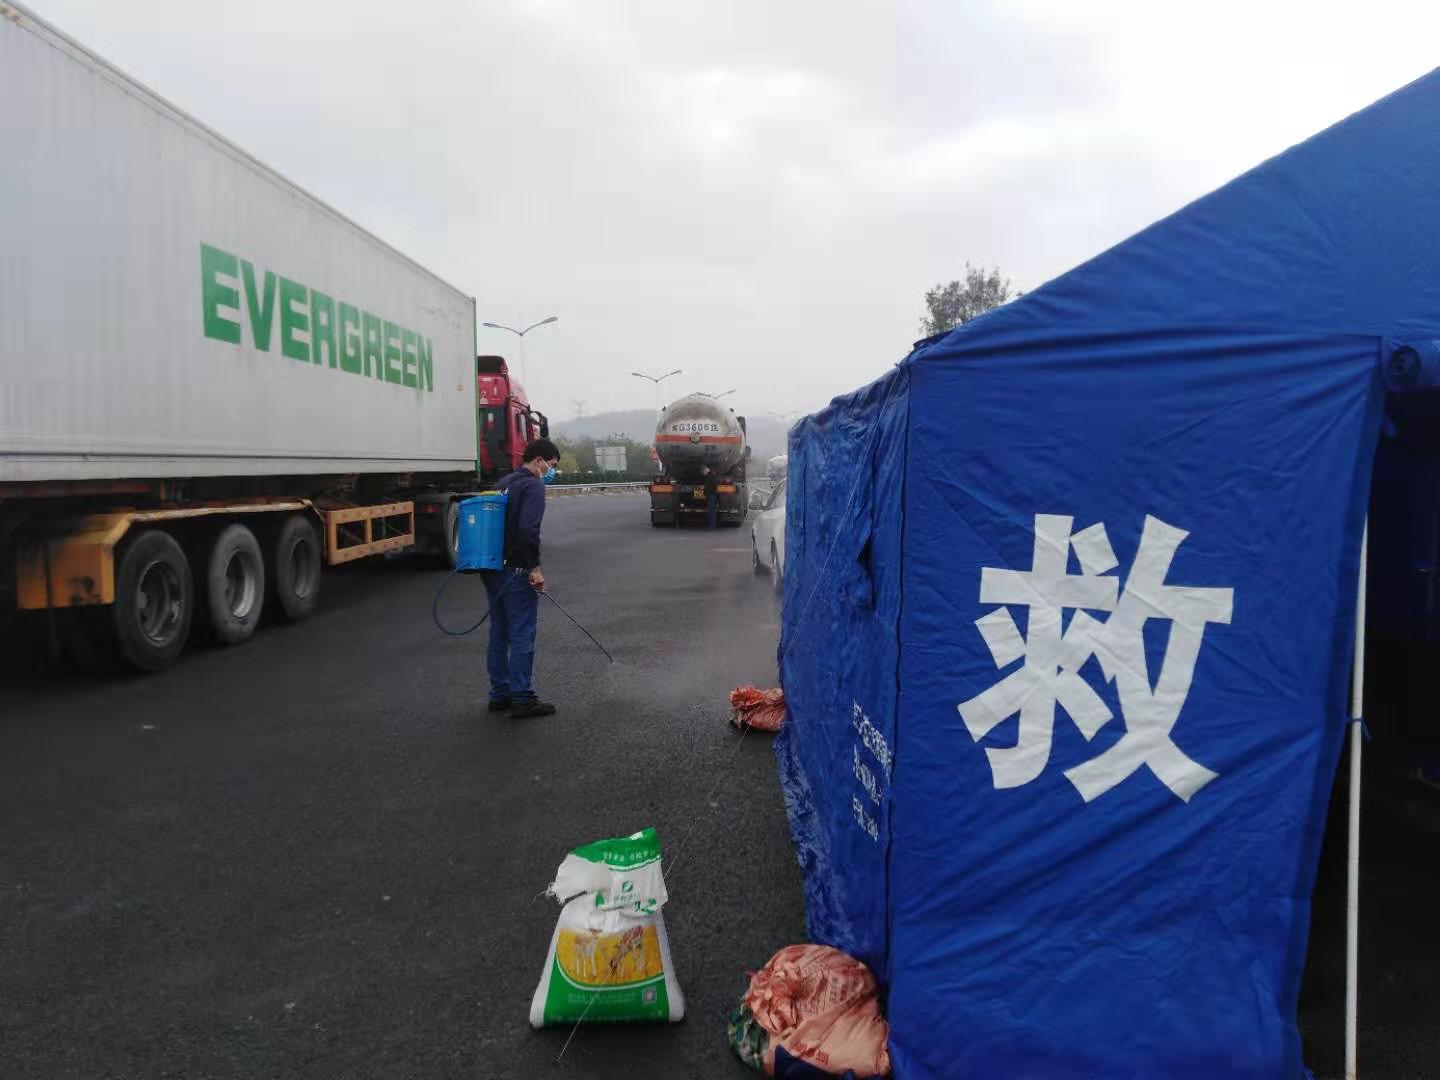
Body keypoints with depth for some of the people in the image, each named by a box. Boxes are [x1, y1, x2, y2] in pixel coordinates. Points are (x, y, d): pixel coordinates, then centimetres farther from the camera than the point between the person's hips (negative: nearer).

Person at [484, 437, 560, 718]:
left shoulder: (504, 483, 18)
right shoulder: (533, 485, -11)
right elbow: (528, 529, -24)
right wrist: (535, 567, -20)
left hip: (492, 569, 9)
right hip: (516, 571, -9)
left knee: (499, 633, 13)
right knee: (522, 635, -4)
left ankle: (499, 694, 19)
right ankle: (521, 698, 0)